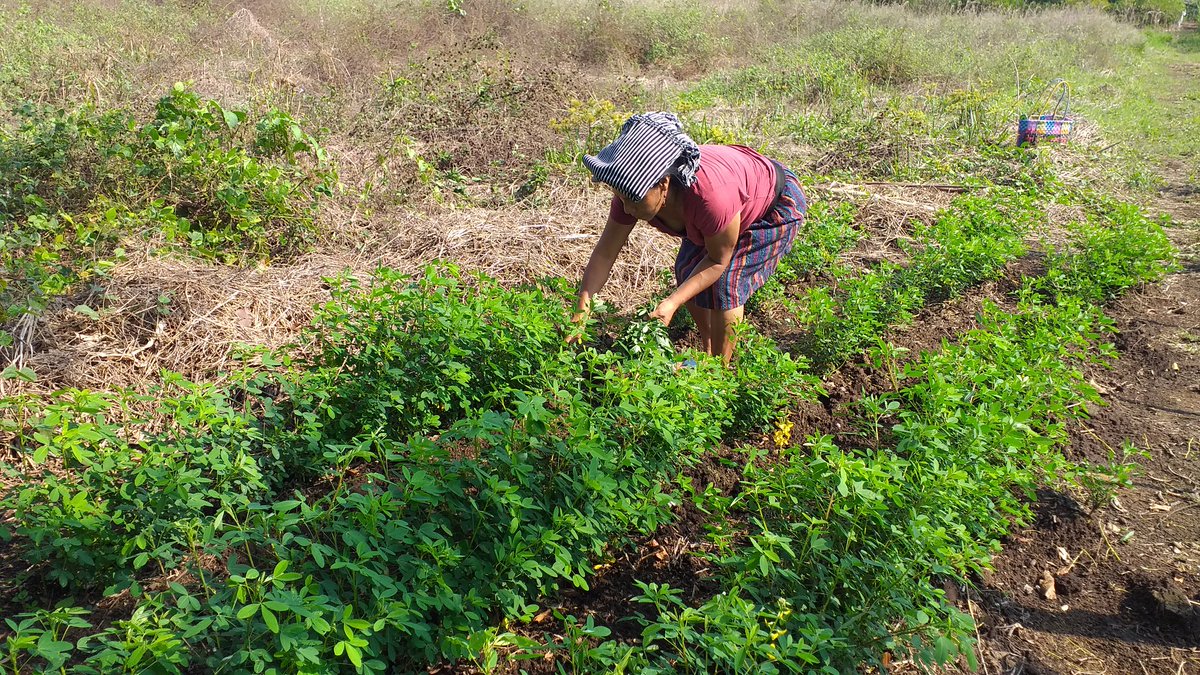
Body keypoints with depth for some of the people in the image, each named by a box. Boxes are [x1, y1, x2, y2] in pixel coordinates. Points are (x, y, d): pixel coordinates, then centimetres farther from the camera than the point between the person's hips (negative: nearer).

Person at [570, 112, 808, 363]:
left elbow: (718, 261, -28)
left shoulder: (709, 195, -46)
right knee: (687, 271, 3)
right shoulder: (632, 190, -26)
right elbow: (605, 252, -17)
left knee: (725, 283, -16)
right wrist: (581, 310, -23)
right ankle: (708, 354, 24)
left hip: (777, 205, -7)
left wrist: (672, 303, -34)